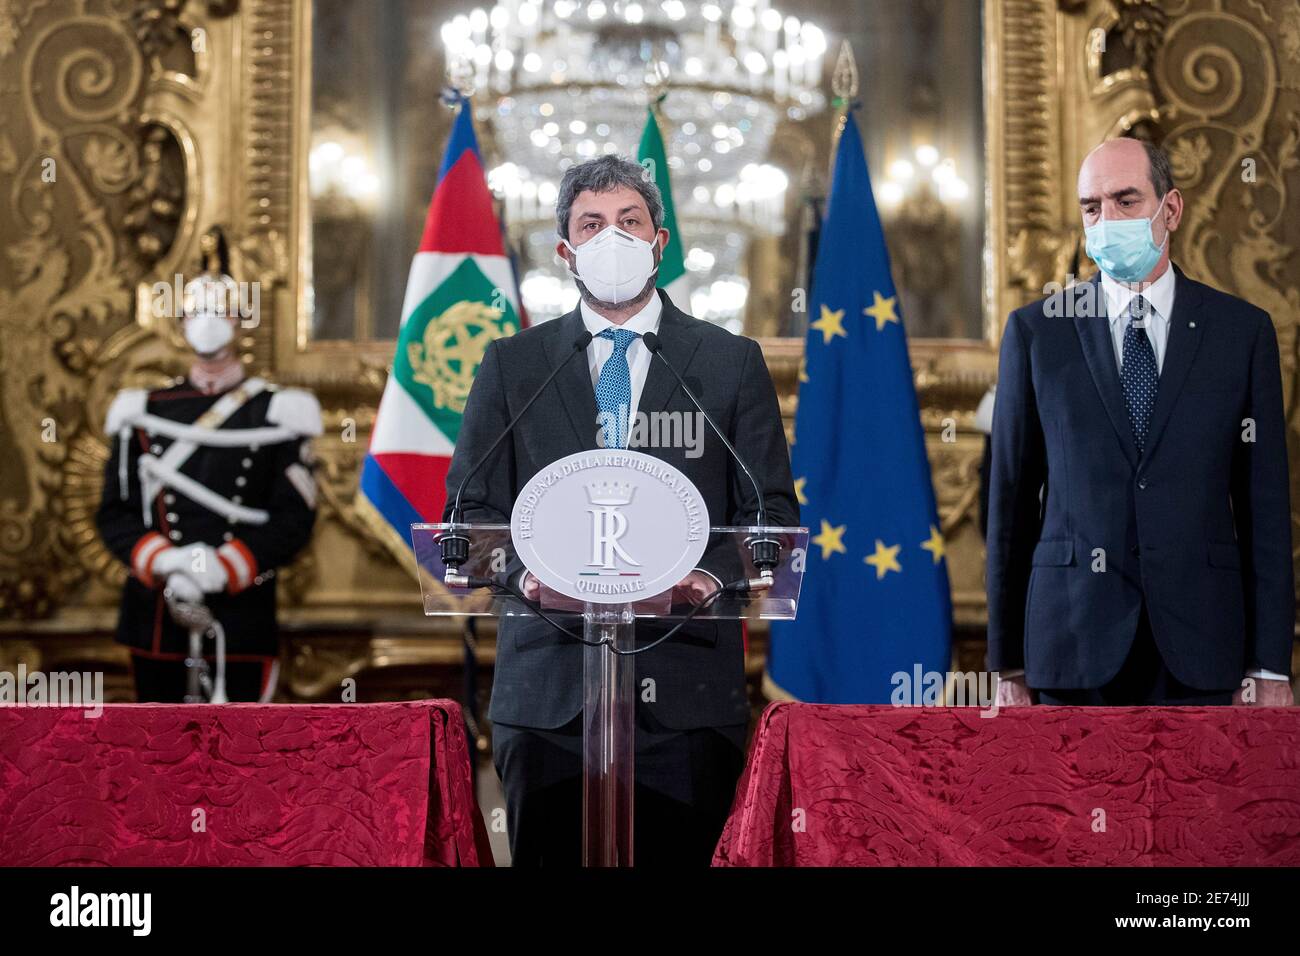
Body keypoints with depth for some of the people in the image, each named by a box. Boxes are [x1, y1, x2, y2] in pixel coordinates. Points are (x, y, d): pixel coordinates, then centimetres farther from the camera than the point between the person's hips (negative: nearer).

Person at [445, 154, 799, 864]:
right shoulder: (511, 364, 13)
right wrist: (526, 569, -12)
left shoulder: (731, 362, 10)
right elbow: (472, 507, 9)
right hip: (547, 687, 1)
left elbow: (772, 509, 7)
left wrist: (713, 573, -13)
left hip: (686, 685, 0)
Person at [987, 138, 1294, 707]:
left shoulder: (1243, 329, 5)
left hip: (1199, 645, 0)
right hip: (1075, 642, 0)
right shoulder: (1035, 330, 4)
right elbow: (1011, 501, 5)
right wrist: (1009, 665, 3)